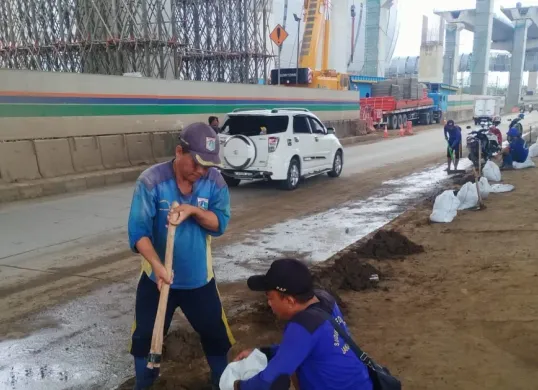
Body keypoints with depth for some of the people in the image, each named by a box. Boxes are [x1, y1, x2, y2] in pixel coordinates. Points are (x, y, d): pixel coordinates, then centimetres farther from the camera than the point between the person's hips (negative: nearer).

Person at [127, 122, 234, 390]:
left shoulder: (214, 181, -12)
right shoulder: (151, 180, -20)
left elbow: (220, 223, -12)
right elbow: (138, 231, -22)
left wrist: (193, 210, -31)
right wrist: (157, 265, -35)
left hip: (199, 278, 2)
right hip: (156, 277, -1)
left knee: (215, 334, 15)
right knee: (145, 337, 14)